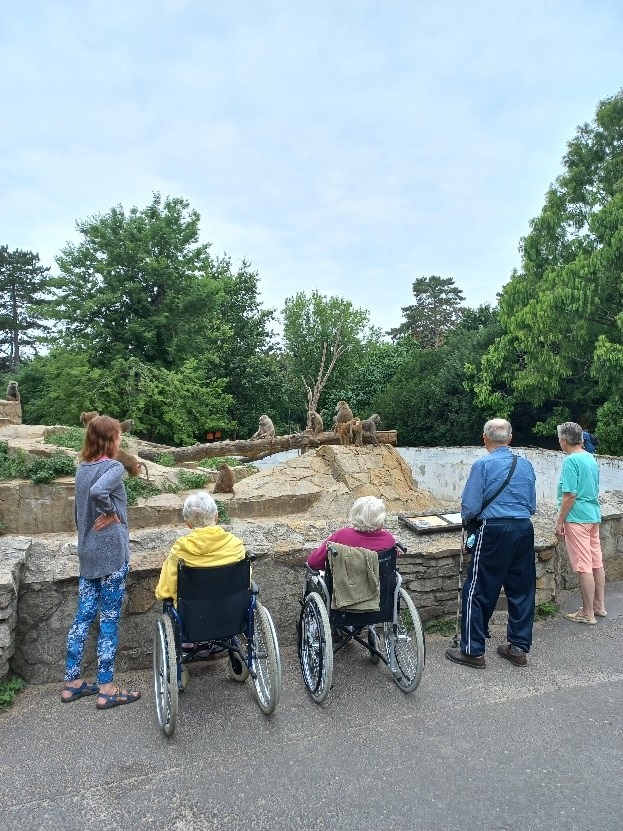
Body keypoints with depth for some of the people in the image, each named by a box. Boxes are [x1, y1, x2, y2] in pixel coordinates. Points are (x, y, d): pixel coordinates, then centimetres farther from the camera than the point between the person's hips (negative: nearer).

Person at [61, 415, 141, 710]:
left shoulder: (82, 468, 9)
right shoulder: (114, 467, -15)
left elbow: (80, 508, 14)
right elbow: (98, 491, -35)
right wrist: (112, 514, -18)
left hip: (88, 553, 7)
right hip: (112, 554, -7)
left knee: (84, 616, 15)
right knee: (109, 619, 1)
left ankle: (72, 682, 25)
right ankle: (106, 689, 10)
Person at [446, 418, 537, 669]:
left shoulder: (483, 464, -9)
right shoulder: (525, 465, 7)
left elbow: (470, 507, -9)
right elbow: (532, 506, 14)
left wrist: (467, 517, 11)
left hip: (494, 532, -6)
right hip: (524, 529, 6)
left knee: (478, 591, 4)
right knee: (522, 590, 15)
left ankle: (473, 651, 10)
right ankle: (519, 648, 26)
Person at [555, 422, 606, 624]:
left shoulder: (571, 461, -17)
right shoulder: (591, 458, 10)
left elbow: (570, 495, -20)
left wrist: (559, 521, -13)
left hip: (577, 518, -9)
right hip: (594, 516, 9)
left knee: (584, 567, -2)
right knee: (597, 563, 15)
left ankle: (588, 613, 6)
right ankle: (599, 606, 27)